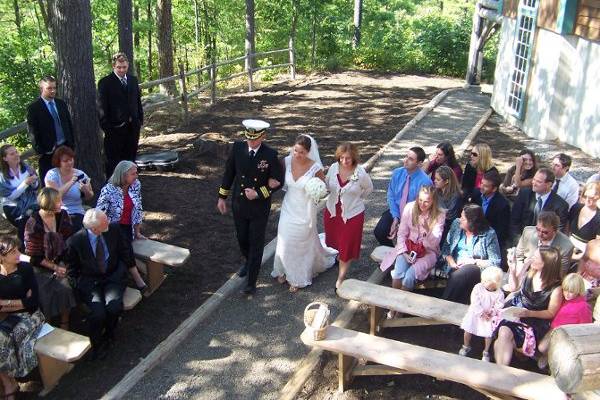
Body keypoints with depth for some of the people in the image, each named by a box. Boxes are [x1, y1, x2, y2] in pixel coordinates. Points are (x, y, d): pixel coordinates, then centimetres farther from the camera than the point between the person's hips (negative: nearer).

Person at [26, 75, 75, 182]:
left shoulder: (61, 104, 12)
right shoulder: (33, 108, -4)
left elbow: (69, 124, 16)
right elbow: (32, 132, -6)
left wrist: (72, 144, 10)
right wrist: (40, 151, -10)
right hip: (48, 152, -4)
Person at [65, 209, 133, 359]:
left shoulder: (114, 230, -7)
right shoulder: (75, 241, -12)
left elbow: (125, 252, 8)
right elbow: (71, 271, 2)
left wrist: (120, 274, 3)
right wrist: (81, 287, -8)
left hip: (112, 278, 2)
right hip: (89, 282, -2)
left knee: (115, 307, -27)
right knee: (98, 312, -27)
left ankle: (108, 335, 6)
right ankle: (96, 345, 3)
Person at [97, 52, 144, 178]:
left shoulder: (133, 80, 11)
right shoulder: (105, 83, -5)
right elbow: (102, 107, -7)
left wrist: (140, 120, 9)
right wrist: (106, 127, -11)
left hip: (133, 127, 5)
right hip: (115, 128, -5)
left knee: (130, 159, 12)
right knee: (113, 162, 1)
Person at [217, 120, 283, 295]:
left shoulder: (270, 155, -17)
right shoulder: (237, 148, -10)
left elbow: (278, 181, -8)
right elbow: (229, 173, 2)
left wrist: (258, 193, -19)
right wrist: (222, 197, 7)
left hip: (260, 207, -3)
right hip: (239, 204, 3)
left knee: (256, 243, 7)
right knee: (242, 239, 21)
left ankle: (251, 282, 19)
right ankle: (248, 261, 51)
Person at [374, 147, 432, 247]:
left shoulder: (425, 181, -19)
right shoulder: (397, 173, -5)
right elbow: (391, 196, 3)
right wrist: (396, 217, -11)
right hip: (395, 211, 4)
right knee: (379, 232, -16)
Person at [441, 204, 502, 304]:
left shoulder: (489, 234, -5)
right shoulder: (456, 224, 8)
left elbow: (496, 262, -6)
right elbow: (446, 247, 9)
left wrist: (474, 261, -13)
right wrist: (452, 263, -8)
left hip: (476, 268, -3)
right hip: (456, 267, 3)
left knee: (459, 275, -36)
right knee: (455, 275, -34)